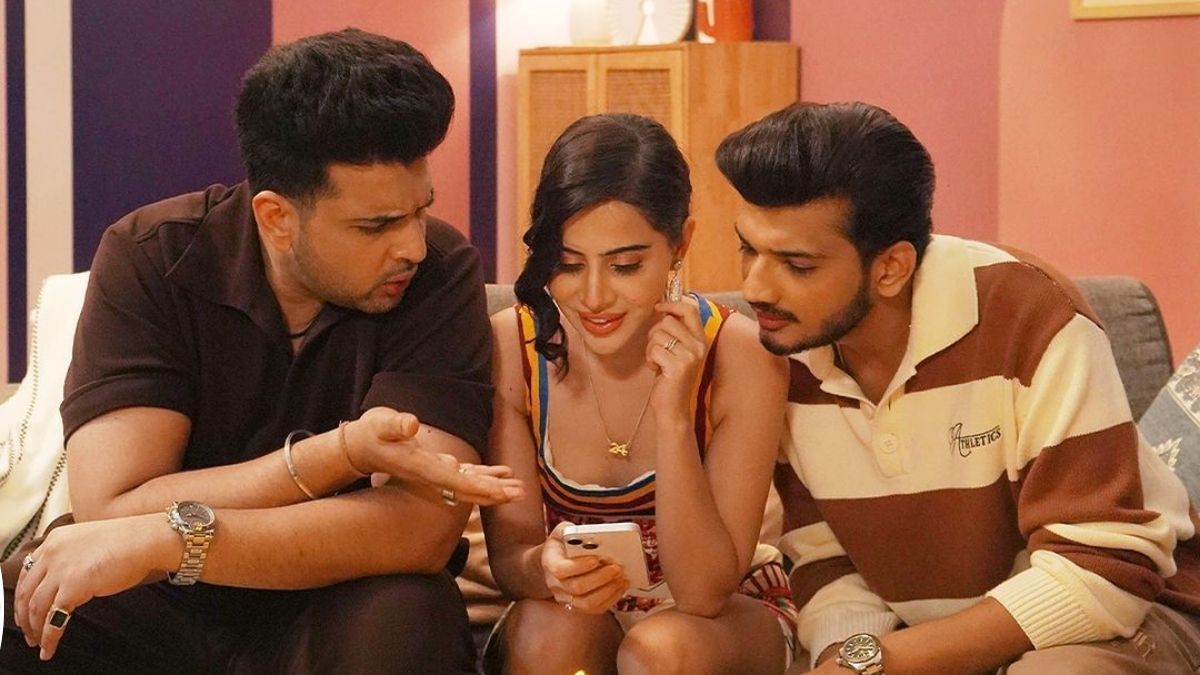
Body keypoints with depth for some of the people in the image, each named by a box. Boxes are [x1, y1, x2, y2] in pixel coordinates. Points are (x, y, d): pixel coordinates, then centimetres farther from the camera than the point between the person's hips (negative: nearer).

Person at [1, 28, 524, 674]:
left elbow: (422, 527, -24)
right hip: (160, 612, 1)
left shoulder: (440, 272, -13)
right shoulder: (150, 258, -13)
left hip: (336, 613, 0)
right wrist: (341, 453, -31)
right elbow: (114, 510, -21)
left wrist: (167, 539, -31)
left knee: (402, 620, -32)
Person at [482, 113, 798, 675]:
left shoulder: (740, 357, -20)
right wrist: (546, 567, -35)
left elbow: (705, 591, -21)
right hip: (577, 607, 1)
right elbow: (507, 554, -11)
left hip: (726, 613, -1)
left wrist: (674, 415, -32)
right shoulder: (509, 348, -15)